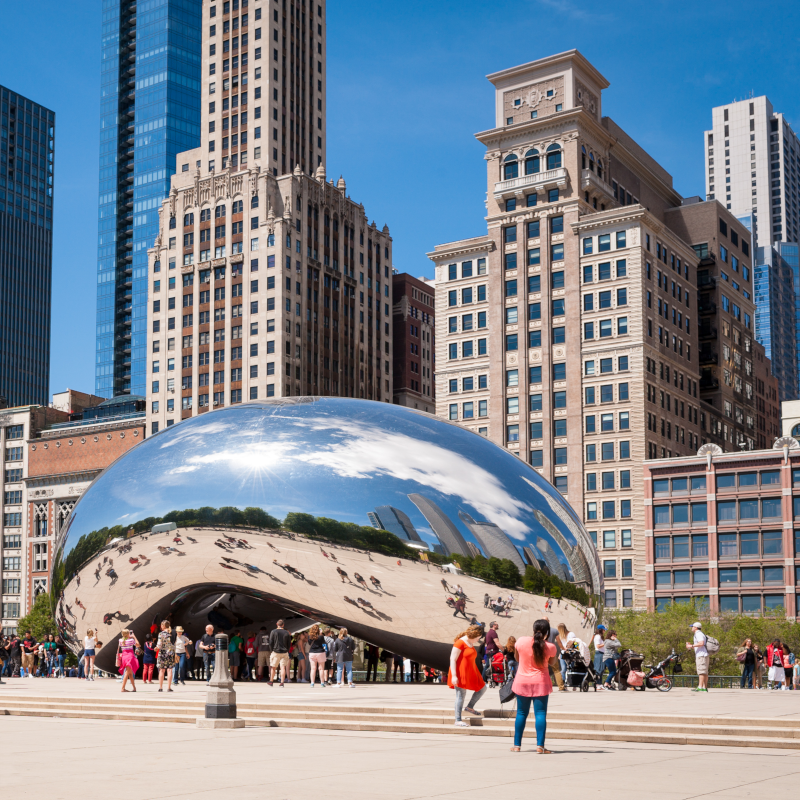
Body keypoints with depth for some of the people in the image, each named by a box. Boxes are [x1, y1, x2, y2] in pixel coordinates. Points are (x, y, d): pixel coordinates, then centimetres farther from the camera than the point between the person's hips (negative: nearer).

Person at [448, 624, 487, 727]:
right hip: (460, 675, -9)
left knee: (482, 688, 9)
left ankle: (469, 707, 20)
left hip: (470, 673, 9)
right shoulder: (460, 643, -13)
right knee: (461, 696, -5)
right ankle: (458, 720, 1)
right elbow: (452, 659, -16)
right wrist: (453, 675, -22)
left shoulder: (471, 644, 14)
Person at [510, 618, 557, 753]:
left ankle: (517, 745, 15)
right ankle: (540, 746, -7)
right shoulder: (550, 647, -10)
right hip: (540, 682, -2)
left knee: (521, 714, 12)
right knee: (540, 714, 0)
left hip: (522, 682, 2)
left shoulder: (521, 641, -8)